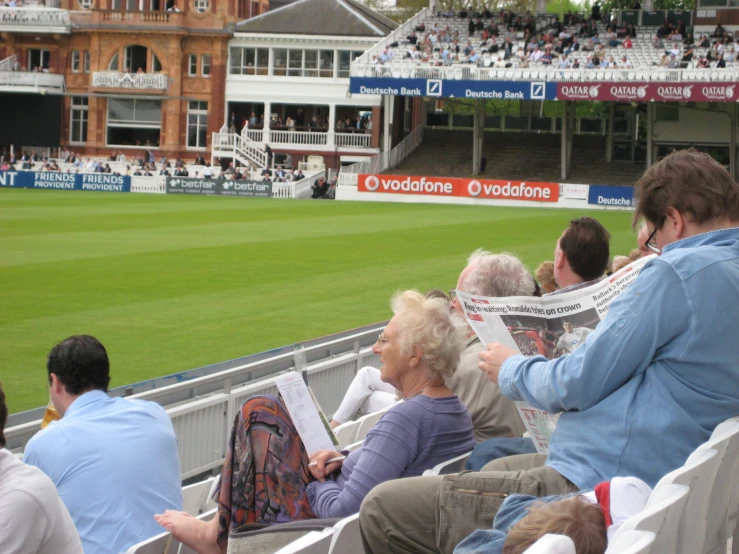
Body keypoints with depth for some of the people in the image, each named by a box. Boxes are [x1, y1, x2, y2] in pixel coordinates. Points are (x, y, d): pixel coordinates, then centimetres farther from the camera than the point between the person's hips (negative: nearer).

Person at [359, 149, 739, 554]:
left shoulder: (682, 270, -18)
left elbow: (577, 385, -15)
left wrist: (511, 370, 6)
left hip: (596, 491, -11)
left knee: (381, 509, -5)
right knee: (495, 468, 39)